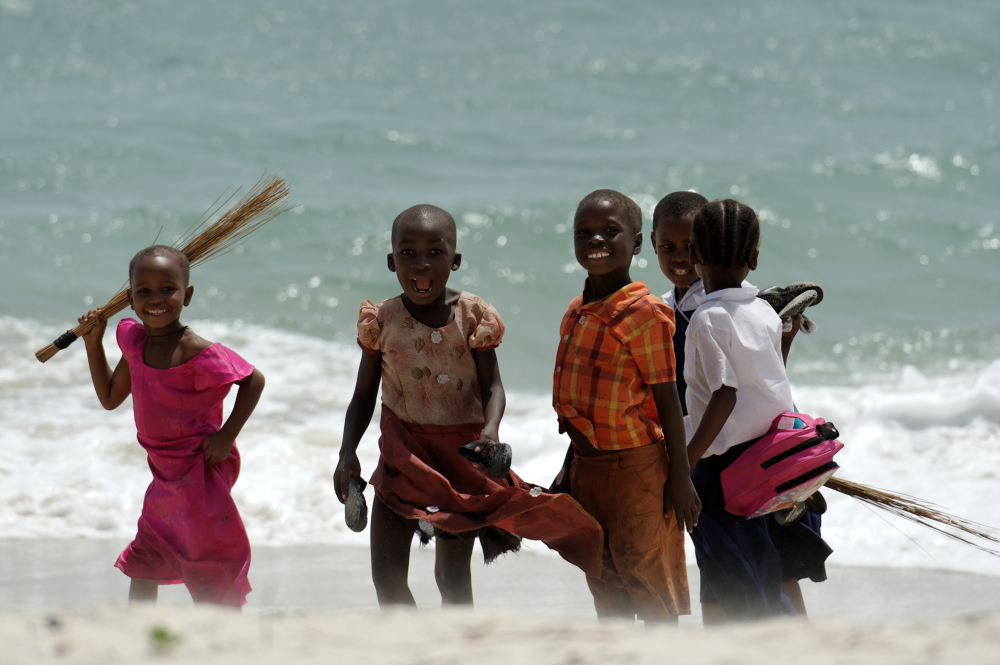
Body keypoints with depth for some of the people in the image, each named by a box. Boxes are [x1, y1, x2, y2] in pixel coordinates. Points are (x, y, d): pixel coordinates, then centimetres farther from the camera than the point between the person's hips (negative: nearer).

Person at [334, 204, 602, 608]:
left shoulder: (472, 317, -7)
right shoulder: (382, 321, -2)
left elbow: (492, 386, -6)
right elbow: (364, 396, 5)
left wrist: (490, 430, -27)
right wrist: (347, 453, -8)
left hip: (461, 455, -2)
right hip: (403, 454, 2)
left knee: (453, 576, 1)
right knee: (387, 575, -3)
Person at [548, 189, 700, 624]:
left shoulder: (644, 313, -14)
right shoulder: (577, 312, 9)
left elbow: (666, 399, -13)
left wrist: (680, 478, -13)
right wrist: (569, 469, 20)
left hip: (636, 467, -8)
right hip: (588, 468, 8)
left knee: (651, 590, 0)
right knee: (606, 591, 15)